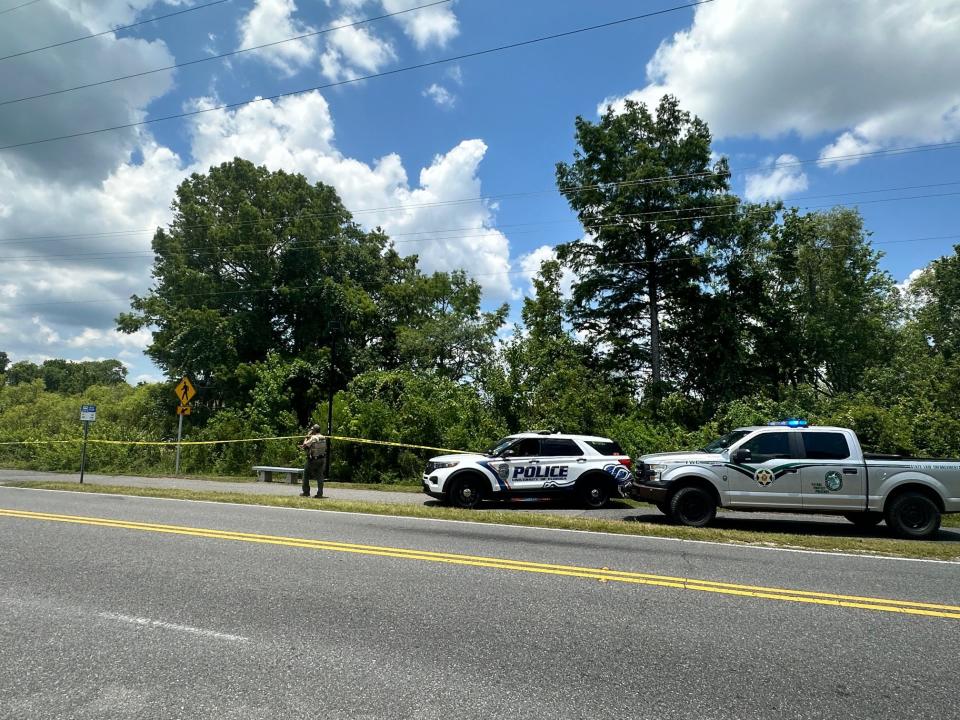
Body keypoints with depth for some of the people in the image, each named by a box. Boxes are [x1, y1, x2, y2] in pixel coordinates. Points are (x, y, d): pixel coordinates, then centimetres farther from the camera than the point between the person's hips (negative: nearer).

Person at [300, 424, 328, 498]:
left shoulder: (313, 438, -15)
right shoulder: (323, 438, 8)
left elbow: (304, 445, -14)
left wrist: (306, 438, 1)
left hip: (313, 460, -6)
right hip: (322, 459, 6)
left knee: (306, 474, 11)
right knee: (320, 476, 8)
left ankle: (306, 492, 13)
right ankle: (320, 493, 2)